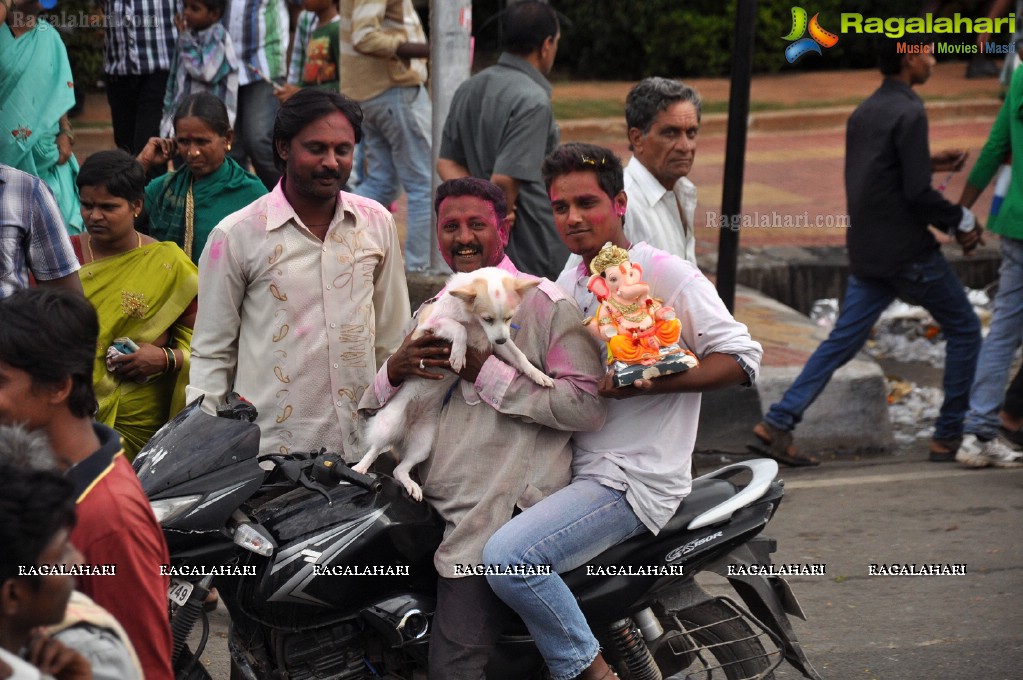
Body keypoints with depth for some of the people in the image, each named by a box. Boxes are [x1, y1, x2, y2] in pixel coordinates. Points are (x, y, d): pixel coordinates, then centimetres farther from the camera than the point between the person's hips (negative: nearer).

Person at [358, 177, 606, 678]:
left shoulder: (544, 303, -3)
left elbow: (588, 406, -16)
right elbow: (372, 412, 20)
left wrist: (487, 372, -15)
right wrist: (394, 371, -3)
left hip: (502, 514, -8)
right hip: (429, 505, 8)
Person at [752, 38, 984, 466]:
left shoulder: (863, 112, 12)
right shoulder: (908, 114, -15)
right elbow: (918, 194, -19)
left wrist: (928, 164, 18)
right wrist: (962, 221, -5)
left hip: (866, 251, 8)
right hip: (907, 251, -8)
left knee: (843, 340, 7)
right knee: (963, 330, 8)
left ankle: (778, 424, -1)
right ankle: (949, 435, 12)